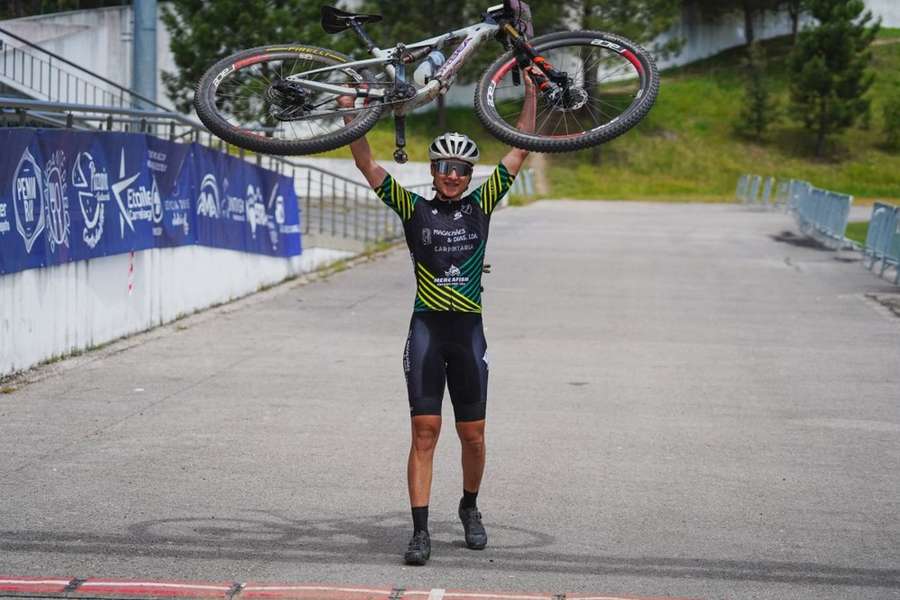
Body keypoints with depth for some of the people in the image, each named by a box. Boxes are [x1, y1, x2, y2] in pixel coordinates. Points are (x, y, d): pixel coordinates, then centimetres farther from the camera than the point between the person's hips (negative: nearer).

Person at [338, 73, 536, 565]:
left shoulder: (480, 206, 9)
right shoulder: (415, 209, 5)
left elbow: (518, 154, 11)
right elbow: (368, 166, 1)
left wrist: (531, 96, 9)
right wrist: (350, 115, -7)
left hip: (469, 331, 2)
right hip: (426, 328, -2)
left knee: (473, 436, 8)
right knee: (425, 432, -6)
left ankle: (470, 508, 32)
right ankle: (420, 532, -7)